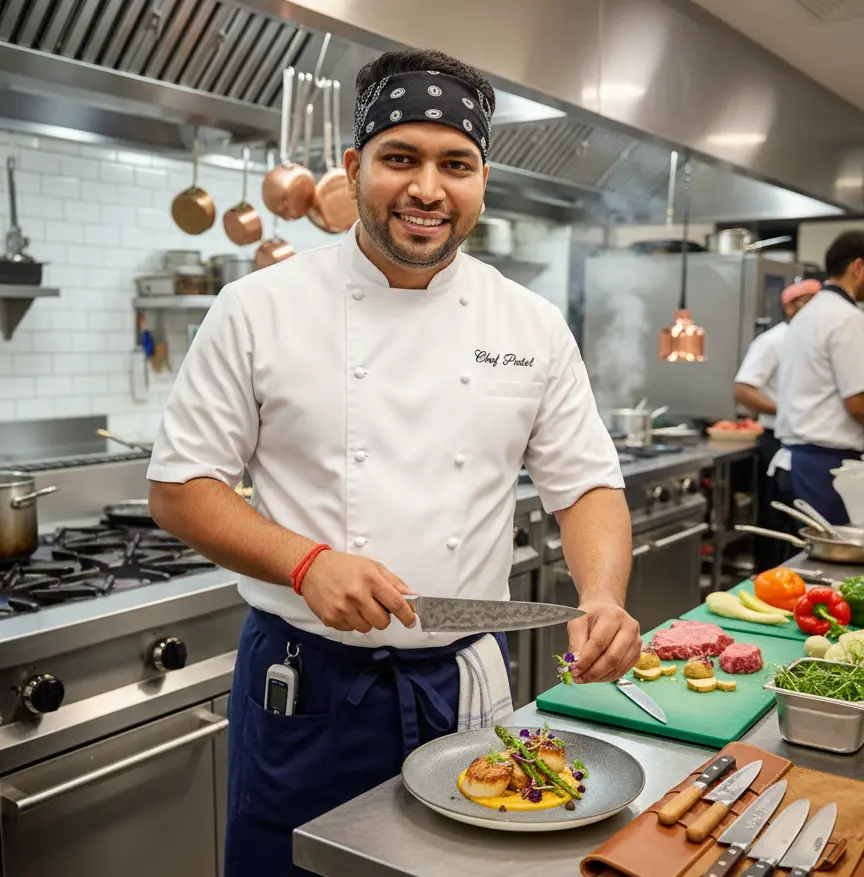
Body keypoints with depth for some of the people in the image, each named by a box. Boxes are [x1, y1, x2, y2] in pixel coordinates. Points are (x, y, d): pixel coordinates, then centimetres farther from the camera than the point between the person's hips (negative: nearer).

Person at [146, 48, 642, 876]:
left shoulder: (532, 326, -1)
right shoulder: (260, 309, -8)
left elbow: (586, 484, 3)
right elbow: (179, 487, -5)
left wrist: (604, 596, -17)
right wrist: (306, 563, -21)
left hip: (467, 682, 3)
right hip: (305, 686, -2)